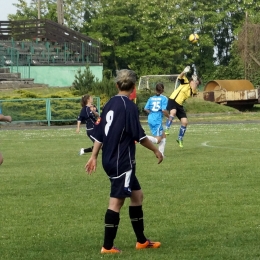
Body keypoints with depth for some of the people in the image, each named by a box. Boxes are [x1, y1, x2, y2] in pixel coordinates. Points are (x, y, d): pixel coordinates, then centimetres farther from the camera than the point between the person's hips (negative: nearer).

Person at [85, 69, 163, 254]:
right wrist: (156, 150, -2)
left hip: (111, 160, 9)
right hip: (122, 161, -9)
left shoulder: (110, 104, 10)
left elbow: (99, 134, 13)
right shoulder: (129, 106, -14)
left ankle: (141, 241, 25)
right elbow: (139, 135, -14)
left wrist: (94, 157, 19)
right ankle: (108, 247, -2)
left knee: (137, 195, 17)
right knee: (116, 201, -5)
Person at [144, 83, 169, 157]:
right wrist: (169, 117, 1)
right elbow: (164, 110, -15)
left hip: (151, 119, 7)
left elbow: (146, 109, 3)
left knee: (163, 136, 19)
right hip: (157, 120, -7)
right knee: (157, 140, -3)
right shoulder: (164, 98, -6)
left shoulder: (151, 98, 9)